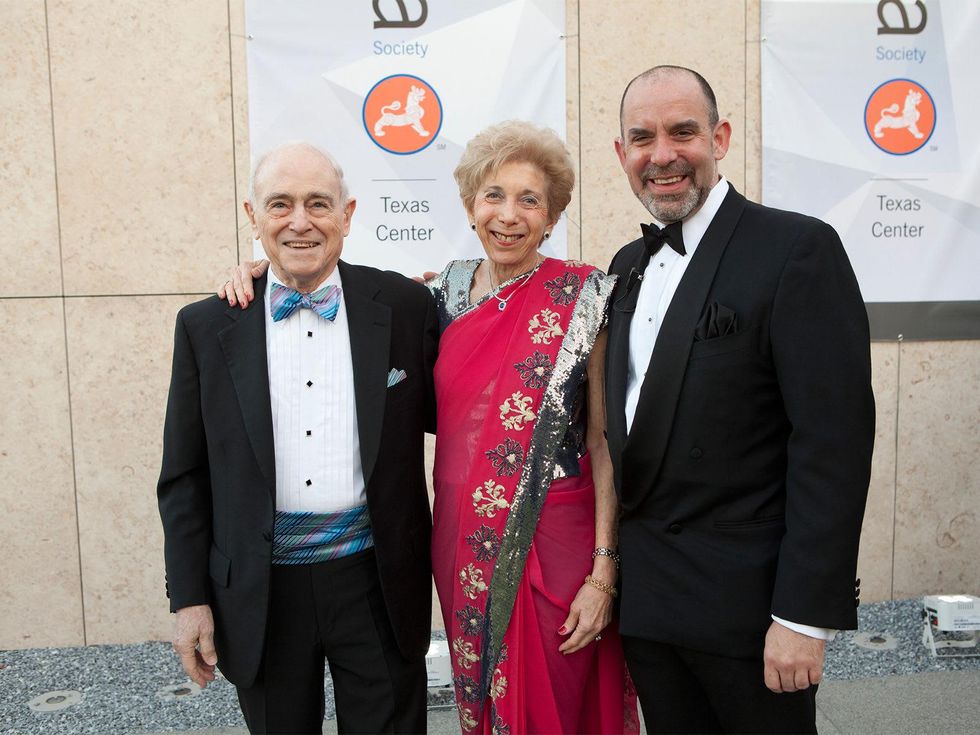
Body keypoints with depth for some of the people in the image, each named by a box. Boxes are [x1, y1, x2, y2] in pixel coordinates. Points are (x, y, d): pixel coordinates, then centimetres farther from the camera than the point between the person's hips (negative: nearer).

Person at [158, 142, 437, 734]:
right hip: (261, 593, 1)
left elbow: (442, 416, 7)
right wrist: (190, 598, 2)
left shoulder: (406, 306, -4)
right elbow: (185, 477, 4)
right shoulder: (207, 326, 0)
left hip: (377, 581, 0)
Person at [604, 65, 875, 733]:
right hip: (644, 596, 6)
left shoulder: (798, 248, -12)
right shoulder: (630, 265, 10)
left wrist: (804, 616, -18)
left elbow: (833, 441, -17)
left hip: (747, 598, -6)